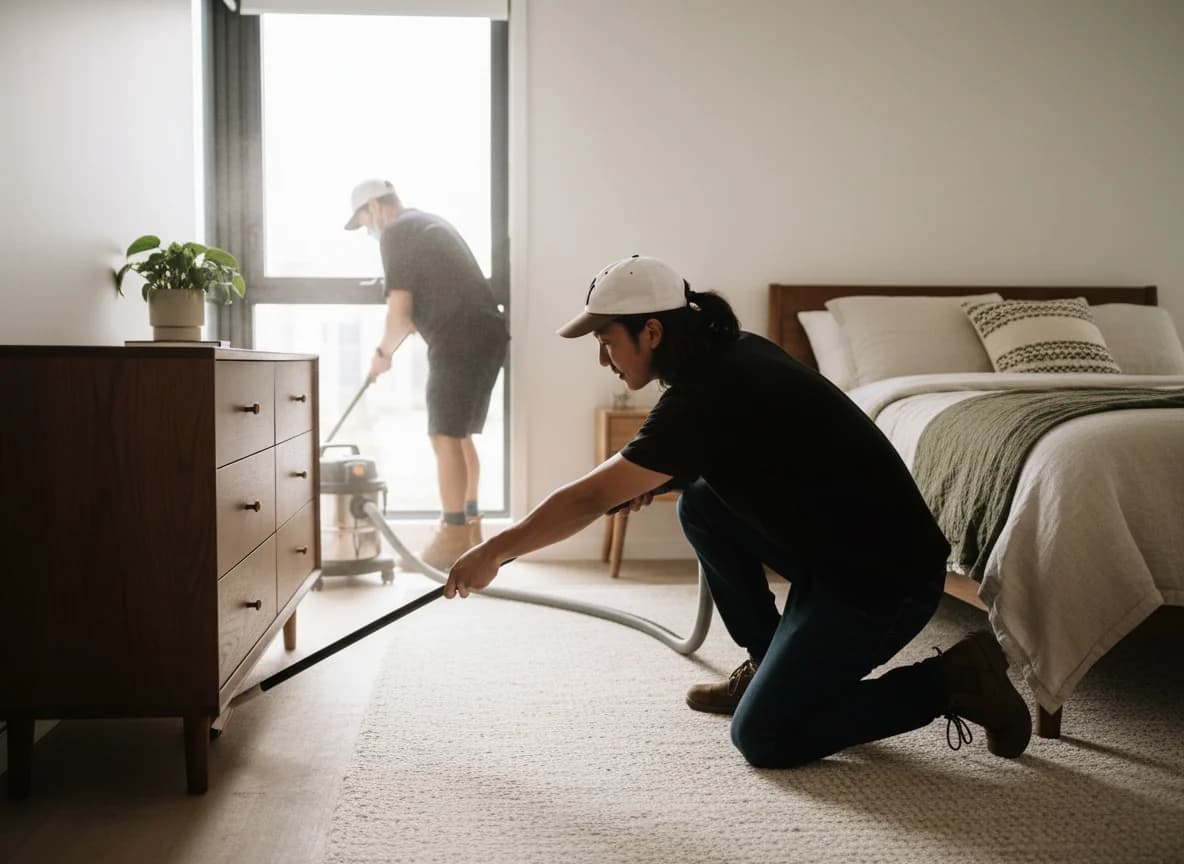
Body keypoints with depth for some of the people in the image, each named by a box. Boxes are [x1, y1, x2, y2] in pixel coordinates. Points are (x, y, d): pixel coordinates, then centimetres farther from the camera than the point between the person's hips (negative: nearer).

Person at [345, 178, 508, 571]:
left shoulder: (396, 233, -4)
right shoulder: (430, 223, 26)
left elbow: (400, 310, -9)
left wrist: (383, 352, 7)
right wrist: (392, 345, 32)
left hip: (460, 340, -10)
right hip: (486, 334, 10)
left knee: (446, 436, -7)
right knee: (459, 434, 15)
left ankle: (453, 538, -5)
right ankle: (470, 528, 20)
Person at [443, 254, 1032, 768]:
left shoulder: (703, 398, -22)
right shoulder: (735, 351, 4)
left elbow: (588, 500, -16)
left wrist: (493, 552, -3)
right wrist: (650, 473, 10)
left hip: (888, 578, -9)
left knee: (764, 737, -6)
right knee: (699, 502, 9)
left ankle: (951, 680, 1)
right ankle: (770, 665, 18)